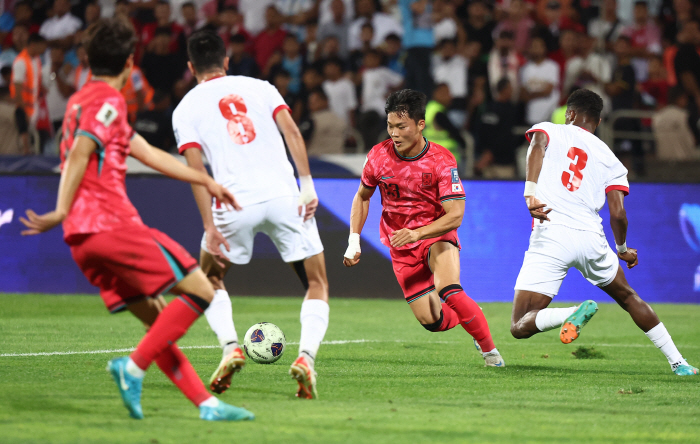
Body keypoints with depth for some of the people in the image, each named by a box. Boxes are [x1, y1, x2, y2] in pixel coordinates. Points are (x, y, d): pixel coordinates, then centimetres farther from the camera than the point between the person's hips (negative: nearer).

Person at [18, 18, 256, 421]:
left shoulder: (83, 100, 26)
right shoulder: (108, 100, -4)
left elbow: (149, 153, 29)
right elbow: (79, 154, -18)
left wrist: (206, 181, 32)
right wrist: (62, 213, -22)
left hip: (83, 238, 10)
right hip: (113, 224, -10)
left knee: (159, 318, 9)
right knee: (199, 291, -6)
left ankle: (206, 403, 3)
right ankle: (134, 367, -15)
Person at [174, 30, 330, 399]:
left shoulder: (186, 108, 13)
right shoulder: (259, 87, 18)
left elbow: (196, 168, 1)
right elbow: (291, 132, 3)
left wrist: (210, 227, -3)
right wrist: (308, 185, -3)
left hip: (235, 202, -1)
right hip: (284, 195, 1)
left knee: (209, 280, 24)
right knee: (318, 285, 13)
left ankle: (230, 347, 2)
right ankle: (306, 357, -11)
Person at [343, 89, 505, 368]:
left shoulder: (442, 161, -18)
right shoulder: (378, 156, -8)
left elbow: (455, 216, -21)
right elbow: (362, 196, 10)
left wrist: (416, 233, -35)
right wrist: (353, 241, 1)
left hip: (437, 236, -3)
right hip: (401, 246, 3)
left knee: (449, 292, -32)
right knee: (431, 321, -7)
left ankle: (489, 348, -12)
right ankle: (470, 316, 29)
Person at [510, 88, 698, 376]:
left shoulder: (547, 130, 14)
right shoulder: (609, 159, 18)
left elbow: (537, 145, -12)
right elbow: (617, 214, 7)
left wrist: (530, 193, -24)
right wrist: (623, 249, 26)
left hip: (550, 235, -3)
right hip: (591, 239, 3)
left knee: (520, 327, -2)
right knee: (628, 297, 28)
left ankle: (576, 313, -29)